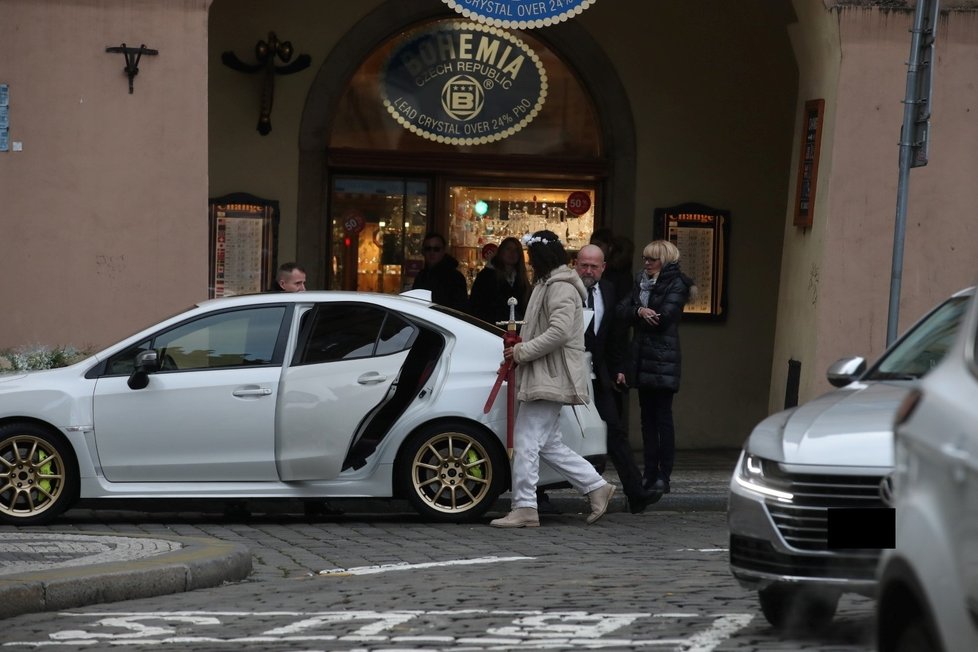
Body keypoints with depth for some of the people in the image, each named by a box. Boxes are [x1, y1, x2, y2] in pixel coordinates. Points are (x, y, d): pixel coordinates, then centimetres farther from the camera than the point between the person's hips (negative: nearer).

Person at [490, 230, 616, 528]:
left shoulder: (560, 288, -13)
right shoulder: (549, 284, 20)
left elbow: (559, 331, -24)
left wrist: (522, 351, -18)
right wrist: (522, 343, 13)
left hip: (549, 378, -11)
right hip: (544, 378, 11)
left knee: (527, 442, -11)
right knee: (548, 444, 13)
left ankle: (524, 509, -9)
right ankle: (597, 487, 15)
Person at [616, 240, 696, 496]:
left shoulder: (676, 284, -6)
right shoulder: (641, 281, 15)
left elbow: (665, 317, -17)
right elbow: (622, 310, 5)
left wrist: (637, 316, -3)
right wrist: (640, 312, -15)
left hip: (663, 360, -7)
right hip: (641, 358, 7)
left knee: (663, 417, -6)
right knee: (647, 417, 9)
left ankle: (663, 476, -5)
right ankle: (650, 473, 12)